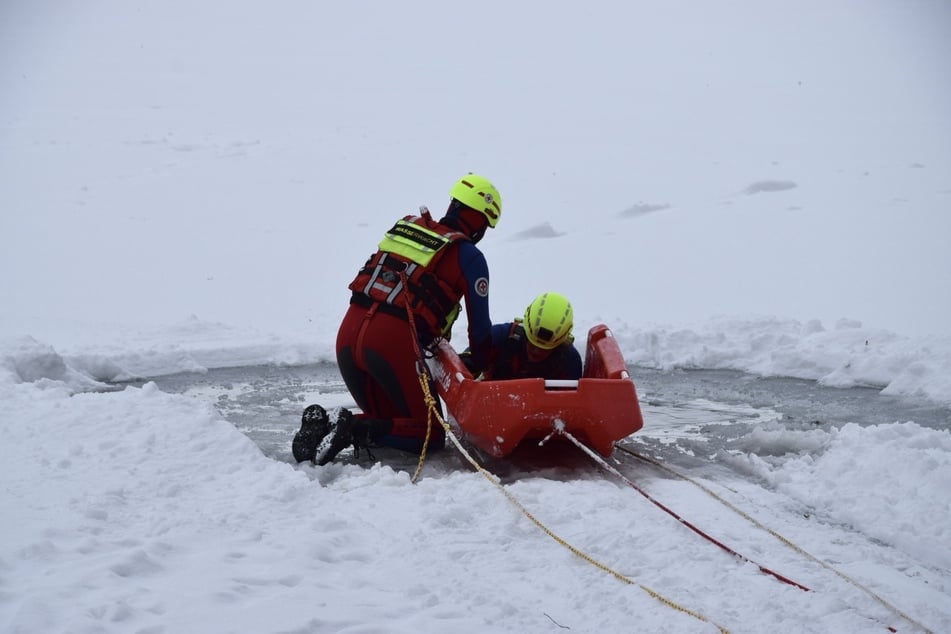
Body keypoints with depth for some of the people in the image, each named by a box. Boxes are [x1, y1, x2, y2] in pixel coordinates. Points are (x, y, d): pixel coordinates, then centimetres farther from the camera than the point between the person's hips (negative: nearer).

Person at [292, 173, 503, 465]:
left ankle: (321, 422, -3)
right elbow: (480, 325, 8)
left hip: (347, 335, 6)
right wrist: (480, 369, 26)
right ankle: (355, 431, -16)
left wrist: (436, 345, 36)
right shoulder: (470, 257, 2)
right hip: (395, 345, -6)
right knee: (430, 436, 7)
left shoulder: (405, 226, 18)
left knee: (384, 421, 24)